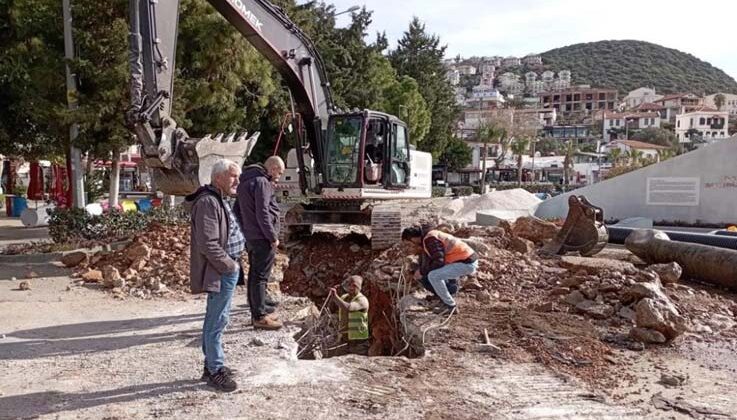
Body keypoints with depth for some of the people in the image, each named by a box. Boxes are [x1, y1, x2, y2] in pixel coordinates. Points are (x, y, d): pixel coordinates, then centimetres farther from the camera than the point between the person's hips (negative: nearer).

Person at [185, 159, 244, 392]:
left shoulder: (218, 200, 15)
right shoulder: (208, 202, -19)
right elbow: (208, 245, -25)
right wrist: (229, 265, -16)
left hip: (228, 270, 11)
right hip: (221, 272, -11)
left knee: (215, 321, 18)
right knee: (217, 323, -1)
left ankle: (211, 365, 29)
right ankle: (216, 371, 9)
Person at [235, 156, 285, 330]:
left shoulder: (246, 180, 15)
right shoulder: (261, 182, -16)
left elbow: (238, 208, 18)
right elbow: (262, 213, -21)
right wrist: (273, 237, -15)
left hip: (250, 236, 10)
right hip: (262, 237, -10)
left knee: (254, 273, 18)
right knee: (261, 276, -5)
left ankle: (257, 307, 30)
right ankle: (260, 316, -1)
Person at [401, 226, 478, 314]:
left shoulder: (430, 239, -17)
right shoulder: (427, 238, 14)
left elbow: (438, 262, -21)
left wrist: (422, 272, -10)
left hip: (466, 263, -11)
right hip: (466, 260, 11)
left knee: (433, 276, -19)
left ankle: (449, 304, -4)